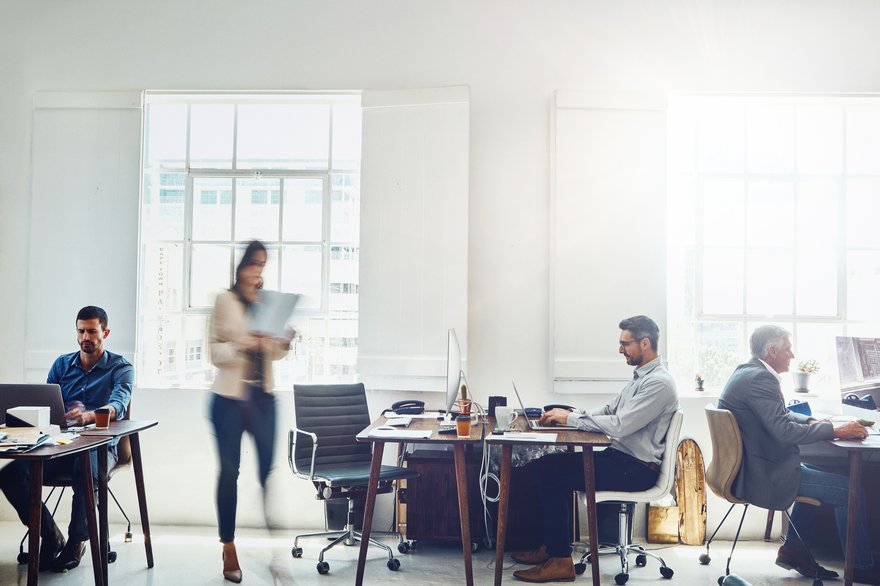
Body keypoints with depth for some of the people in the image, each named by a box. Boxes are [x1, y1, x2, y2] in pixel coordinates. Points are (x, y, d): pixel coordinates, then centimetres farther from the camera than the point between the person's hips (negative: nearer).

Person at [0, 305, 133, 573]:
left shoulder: (120, 368, 3)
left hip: (99, 446, -4)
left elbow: (118, 405, -16)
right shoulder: (62, 364, 17)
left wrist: (87, 416, -38)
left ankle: (76, 540, -13)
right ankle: (50, 538, -5)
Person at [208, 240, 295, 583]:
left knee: (270, 468, -3)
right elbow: (215, 351, -8)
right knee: (229, 471, 4)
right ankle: (229, 547, 16)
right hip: (230, 397, -3)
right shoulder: (225, 301, -2)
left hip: (263, 396, 3)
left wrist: (284, 342, -8)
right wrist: (243, 346, -24)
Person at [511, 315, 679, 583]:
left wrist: (571, 419, -16)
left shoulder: (659, 383, -17)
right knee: (546, 465, 2)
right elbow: (609, 410, 18)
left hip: (637, 469, -10)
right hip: (620, 456, 10)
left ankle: (560, 560, -8)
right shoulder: (641, 377, 15)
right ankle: (552, 547, 9)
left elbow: (619, 425, -25)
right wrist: (569, 413, 1)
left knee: (551, 472, -16)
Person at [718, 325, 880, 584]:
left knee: (815, 473, 29)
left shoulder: (746, 371, 11)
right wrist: (834, 430, -18)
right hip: (762, 476, -11)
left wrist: (811, 421, 6)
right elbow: (784, 430, -27)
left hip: (747, 468, 11)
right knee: (849, 489, -5)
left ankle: (793, 550, 28)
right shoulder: (760, 378, -21)